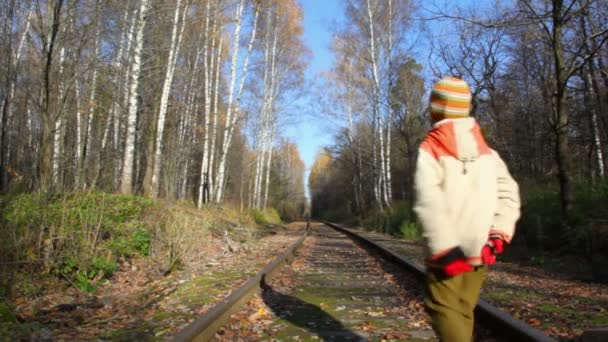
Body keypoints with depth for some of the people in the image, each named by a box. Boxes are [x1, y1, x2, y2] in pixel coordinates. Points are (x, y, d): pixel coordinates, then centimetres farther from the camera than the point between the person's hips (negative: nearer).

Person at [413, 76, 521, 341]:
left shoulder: (430, 148, -8)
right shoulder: (487, 151, 10)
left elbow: (428, 202, -20)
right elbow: (509, 193, 1)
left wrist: (444, 249, -22)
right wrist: (498, 236, -4)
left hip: (447, 252, -5)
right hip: (479, 250, 6)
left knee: (444, 309, 2)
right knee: (463, 310, 18)